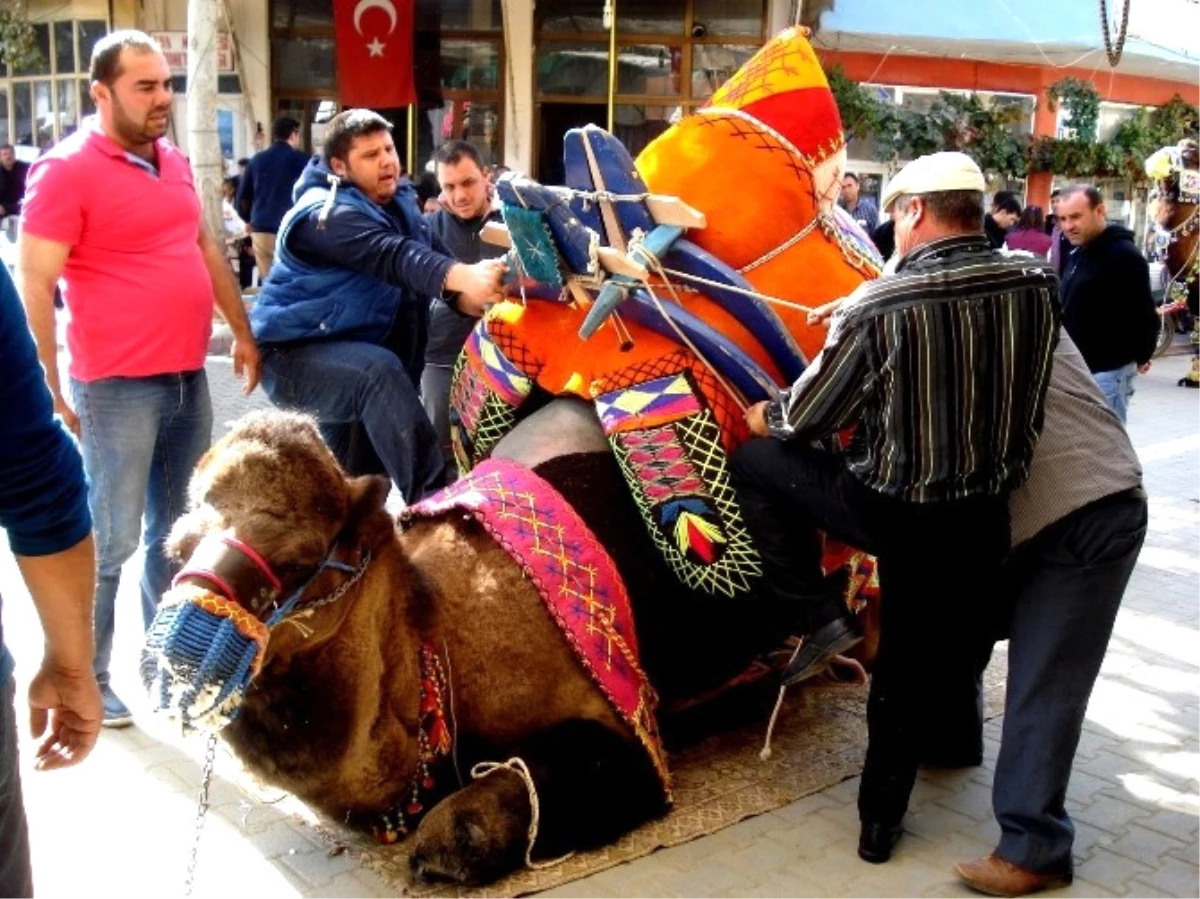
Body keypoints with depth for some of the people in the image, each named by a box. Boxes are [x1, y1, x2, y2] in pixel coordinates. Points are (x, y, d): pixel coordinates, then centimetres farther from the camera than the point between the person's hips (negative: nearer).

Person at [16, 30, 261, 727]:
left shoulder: (173, 161, 11)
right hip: (117, 388, -7)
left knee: (178, 530, 16)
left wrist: (243, 332, 21)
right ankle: (87, 679, 17)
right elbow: (34, 286, -14)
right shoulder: (66, 171, -11)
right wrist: (49, 390, -17)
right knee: (112, 543, 0)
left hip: (188, 379, 7)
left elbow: (206, 247, 22)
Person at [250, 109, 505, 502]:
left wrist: (466, 292, -24)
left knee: (354, 478, 15)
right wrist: (463, 276, -54)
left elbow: (428, 254, -1)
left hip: (354, 353, 9)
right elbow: (392, 257, -38)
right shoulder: (326, 213, -21)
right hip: (297, 354, -9)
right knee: (380, 371, -37)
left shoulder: (398, 202, 8)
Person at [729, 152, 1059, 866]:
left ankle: (822, 617, 13)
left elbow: (802, 418, -6)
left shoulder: (877, 306, -17)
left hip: (890, 510, -4)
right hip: (983, 518, 5)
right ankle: (881, 820, 34)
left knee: (757, 462, 16)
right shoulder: (1037, 286, -7)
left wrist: (758, 417, 14)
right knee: (912, 671, 21)